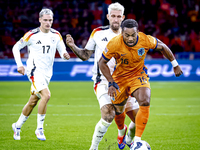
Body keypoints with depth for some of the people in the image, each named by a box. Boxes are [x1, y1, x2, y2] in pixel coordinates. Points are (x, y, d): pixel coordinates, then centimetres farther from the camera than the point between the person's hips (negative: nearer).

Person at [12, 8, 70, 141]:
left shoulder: (56, 35, 4)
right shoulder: (32, 35, -9)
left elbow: (63, 51, 6)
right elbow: (16, 47, 1)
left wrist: (65, 55, -18)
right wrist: (19, 64, -9)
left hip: (47, 73, 6)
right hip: (35, 70, -6)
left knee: (33, 102, 14)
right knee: (46, 95, -25)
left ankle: (17, 126, 33)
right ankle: (39, 129, -15)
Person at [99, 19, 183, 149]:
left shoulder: (146, 40, -24)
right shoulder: (114, 44, -27)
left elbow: (162, 47, -2)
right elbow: (102, 63, -12)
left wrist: (175, 64, 7)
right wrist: (111, 83, -18)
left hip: (139, 75, 0)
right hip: (120, 77, 1)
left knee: (145, 102, -27)